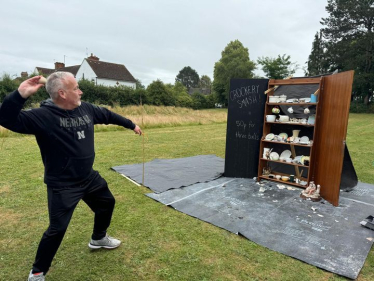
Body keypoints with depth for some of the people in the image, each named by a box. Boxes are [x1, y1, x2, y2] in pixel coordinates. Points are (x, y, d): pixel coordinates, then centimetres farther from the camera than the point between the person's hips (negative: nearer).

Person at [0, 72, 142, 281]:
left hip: (89, 178, 8)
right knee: (58, 229, -1)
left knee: (107, 203, 22)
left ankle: (99, 238, 49)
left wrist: (131, 125, 24)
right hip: (62, 186, -7)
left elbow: (108, 115, 12)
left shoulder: (86, 109, -2)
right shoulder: (43, 116, -20)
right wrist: (21, 94, -44)